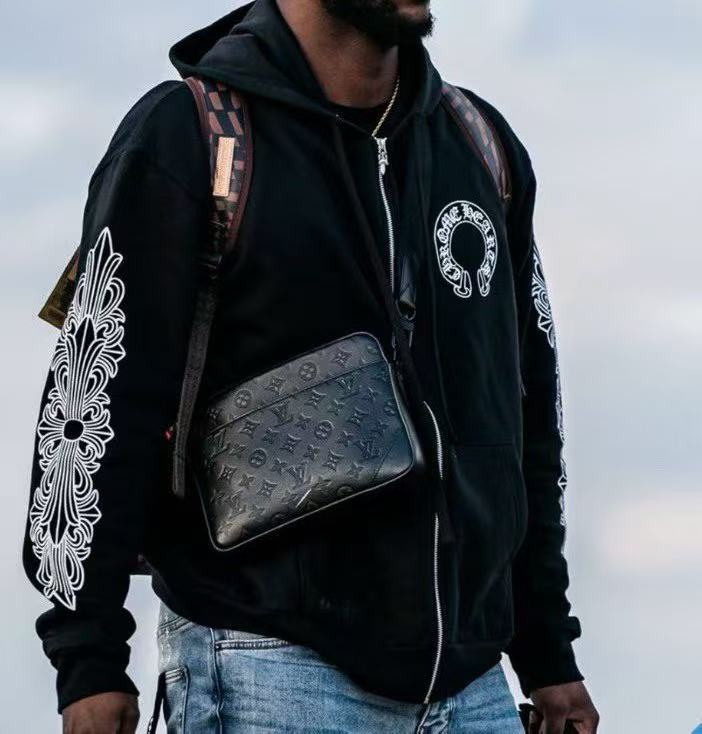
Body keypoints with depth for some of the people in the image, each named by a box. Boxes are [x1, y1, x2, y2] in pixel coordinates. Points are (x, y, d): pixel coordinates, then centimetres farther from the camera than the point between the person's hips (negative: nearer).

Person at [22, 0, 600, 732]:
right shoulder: (186, 132, -4)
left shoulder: (484, 145, 13)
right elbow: (94, 404, -7)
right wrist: (88, 659, -11)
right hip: (269, 665, -5)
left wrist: (547, 651, 16)